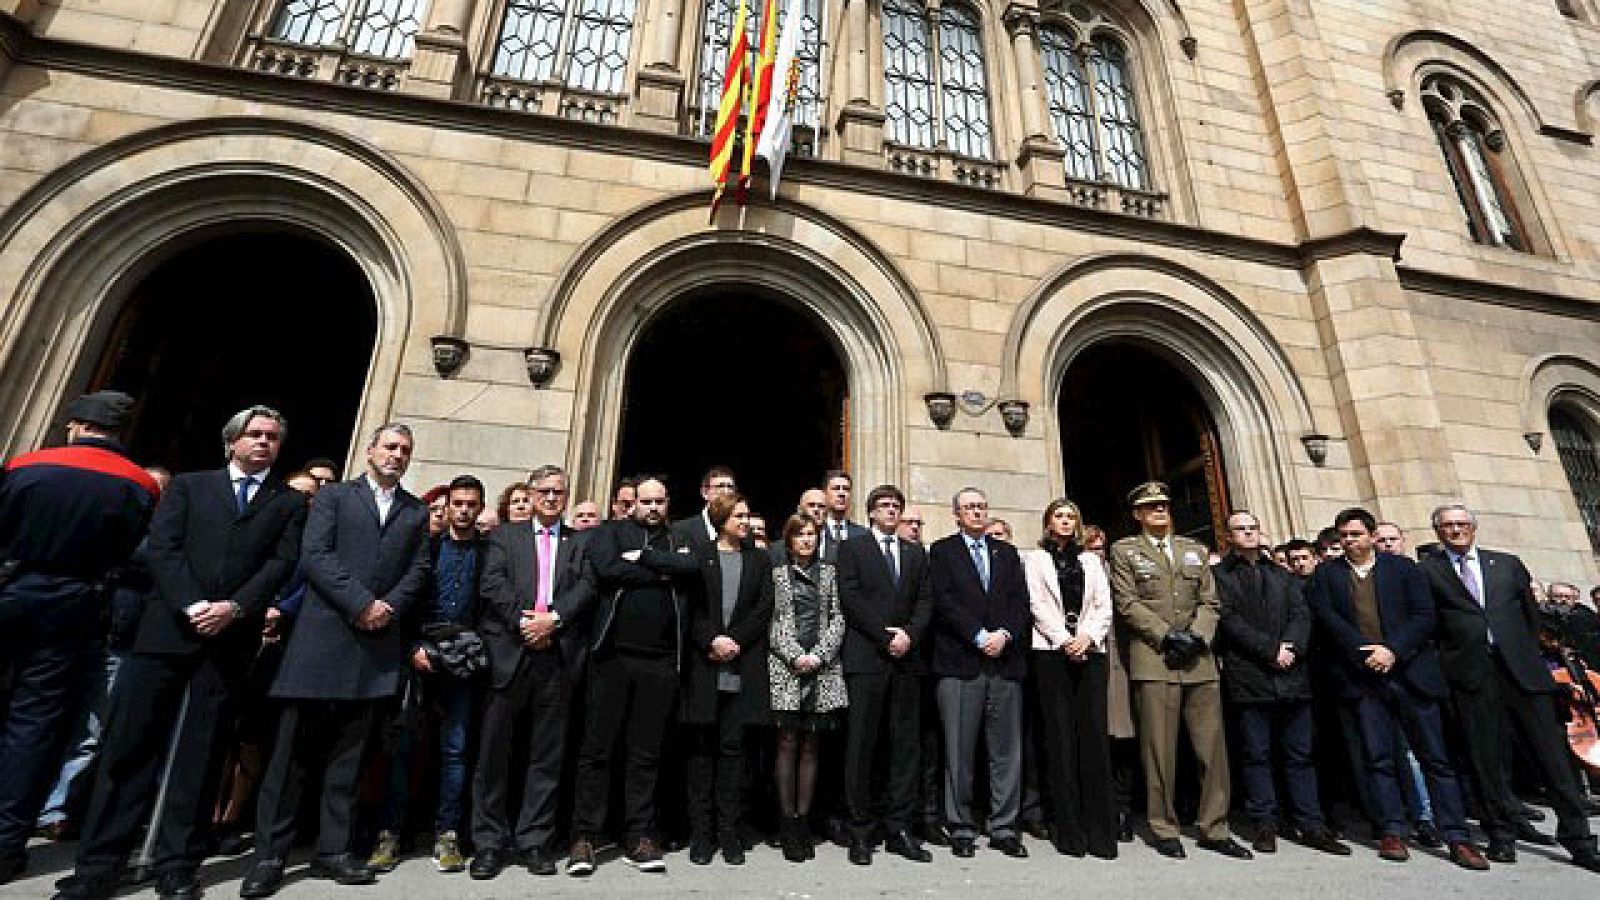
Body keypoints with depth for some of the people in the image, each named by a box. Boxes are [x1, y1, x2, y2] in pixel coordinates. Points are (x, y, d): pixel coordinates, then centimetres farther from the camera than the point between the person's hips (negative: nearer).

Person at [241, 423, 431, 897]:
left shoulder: (417, 511, 14)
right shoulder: (333, 495, 7)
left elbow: (419, 570, 8)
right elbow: (314, 555, -5)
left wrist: (388, 608, -9)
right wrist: (362, 603, -13)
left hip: (378, 642, 2)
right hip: (323, 634, -2)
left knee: (348, 753, 8)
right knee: (294, 747, 3)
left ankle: (332, 850, 16)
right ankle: (269, 854, 14)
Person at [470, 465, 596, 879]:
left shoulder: (583, 541, 13)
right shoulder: (506, 535, 12)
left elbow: (587, 586, 0)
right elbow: (492, 584, -1)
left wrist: (553, 619, -14)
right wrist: (523, 621, -13)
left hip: (558, 655, 1)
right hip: (509, 653, 0)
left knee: (548, 753, 7)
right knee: (494, 748, 4)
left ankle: (535, 840, 18)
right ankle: (491, 841, 18)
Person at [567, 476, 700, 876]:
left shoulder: (679, 541, 15)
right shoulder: (612, 532, 7)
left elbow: (692, 568, -6)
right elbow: (607, 570, -12)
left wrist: (643, 557, -10)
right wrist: (661, 573, -6)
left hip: (661, 661, 2)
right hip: (613, 654, -2)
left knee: (646, 753, 10)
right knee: (596, 749, 5)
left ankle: (639, 836, 22)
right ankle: (585, 837, 18)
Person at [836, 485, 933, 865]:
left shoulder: (916, 553, 17)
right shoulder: (852, 548, 5)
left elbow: (925, 601, 9)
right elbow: (850, 599, -6)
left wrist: (910, 634, -8)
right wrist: (885, 636, -12)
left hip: (907, 659, 4)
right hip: (866, 659, -4)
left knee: (907, 745, 6)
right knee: (862, 745, 0)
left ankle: (898, 829, 16)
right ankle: (861, 832, 11)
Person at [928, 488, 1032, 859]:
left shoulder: (1008, 553, 17)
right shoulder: (942, 551, 6)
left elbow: (1021, 602, 8)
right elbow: (944, 601, -5)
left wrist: (1004, 634, -8)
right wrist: (979, 636, -12)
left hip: (1006, 661, 3)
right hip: (960, 662, -3)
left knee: (1007, 750, 7)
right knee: (959, 751, 1)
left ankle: (1004, 828, 20)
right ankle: (961, 829, 14)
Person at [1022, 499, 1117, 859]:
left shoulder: (1091, 560, 18)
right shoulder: (1035, 558, 9)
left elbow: (1104, 606, 9)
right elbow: (1037, 605, -1)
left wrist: (1087, 637, -8)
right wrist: (1065, 640, -10)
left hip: (1090, 650, 3)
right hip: (1052, 650, -2)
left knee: (1094, 735, -2)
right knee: (1060, 737, -1)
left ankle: (1100, 828, 4)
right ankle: (1068, 829, 5)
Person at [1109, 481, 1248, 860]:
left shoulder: (1195, 550, 19)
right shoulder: (1124, 550, 6)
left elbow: (1209, 601, 11)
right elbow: (1127, 604, -3)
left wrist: (1196, 636, -6)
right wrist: (1168, 636, -11)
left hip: (1199, 659, 4)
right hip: (1154, 659, -4)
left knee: (1213, 746, 5)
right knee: (1160, 748, -1)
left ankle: (1214, 829, 17)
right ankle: (1164, 829, 11)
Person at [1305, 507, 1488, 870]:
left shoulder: (1404, 568, 6)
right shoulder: (1325, 575, 6)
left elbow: (1425, 616, -1)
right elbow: (1326, 619, -3)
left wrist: (1393, 651, -13)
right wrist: (1366, 651, -13)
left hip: (1410, 672, 0)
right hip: (1362, 677, 0)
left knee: (1435, 757, 3)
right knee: (1378, 758, 3)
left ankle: (1458, 838, 10)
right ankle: (1392, 832, 9)